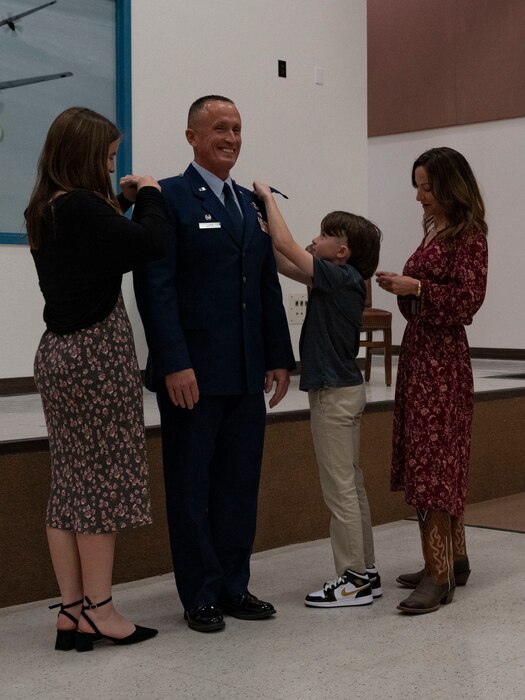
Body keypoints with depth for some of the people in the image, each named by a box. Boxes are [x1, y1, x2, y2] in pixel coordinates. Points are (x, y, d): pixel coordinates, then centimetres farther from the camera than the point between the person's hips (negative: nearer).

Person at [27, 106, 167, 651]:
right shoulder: (80, 208, -16)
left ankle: (72, 609, 15)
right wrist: (147, 195, -2)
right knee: (103, 481, 0)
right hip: (98, 352, -9)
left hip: (59, 351, 9)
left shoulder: (44, 212, 11)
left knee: (69, 481, 9)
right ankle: (97, 609, 8)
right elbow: (150, 243, -19)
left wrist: (122, 203, 10)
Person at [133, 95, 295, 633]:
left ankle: (234, 587, 23)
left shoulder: (252, 204, 16)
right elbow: (155, 286, -12)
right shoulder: (168, 198, -5)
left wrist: (279, 357, 11)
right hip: (192, 371, -6)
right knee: (191, 487, 5)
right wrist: (174, 364, -19)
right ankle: (200, 597, 15)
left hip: (247, 374, 7)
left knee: (240, 484, 11)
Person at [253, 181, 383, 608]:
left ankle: (353, 579, 3)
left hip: (334, 395, -10)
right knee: (351, 485, 14)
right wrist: (264, 221, 7)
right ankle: (365, 572, 21)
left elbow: (286, 247, -19)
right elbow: (286, 264, 14)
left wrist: (268, 197, -7)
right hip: (345, 389, 10)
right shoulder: (342, 280, 10)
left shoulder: (338, 277, -16)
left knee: (340, 489, -3)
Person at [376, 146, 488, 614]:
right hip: (418, 348, 9)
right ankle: (452, 559, 22)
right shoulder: (433, 230, 15)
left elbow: (469, 298, -18)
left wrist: (416, 287, -21)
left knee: (432, 460, -9)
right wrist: (401, 286, 3)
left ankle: (439, 574, -6)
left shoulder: (468, 234, -10)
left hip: (442, 355, -9)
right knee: (437, 459, 13)